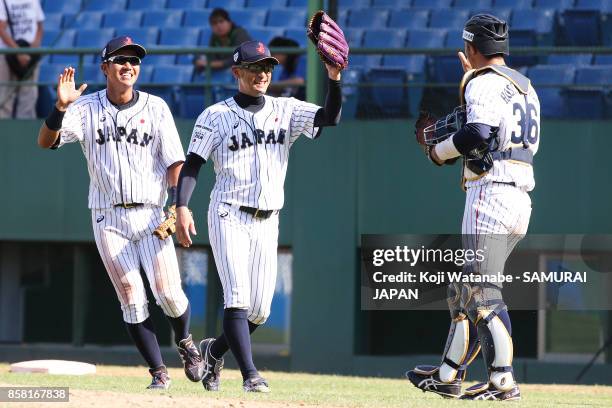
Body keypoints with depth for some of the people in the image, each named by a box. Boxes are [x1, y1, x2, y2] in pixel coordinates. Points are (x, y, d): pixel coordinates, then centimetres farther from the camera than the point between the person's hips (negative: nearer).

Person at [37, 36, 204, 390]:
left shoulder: (156, 108, 3)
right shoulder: (86, 109, 1)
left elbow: (175, 161, 1)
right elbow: (46, 141, -11)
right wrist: (61, 106, -28)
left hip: (150, 214, 0)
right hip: (108, 218, 0)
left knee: (168, 293, -8)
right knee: (132, 299, -3)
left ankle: (185, 342, 23)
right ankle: (159, 372, 7)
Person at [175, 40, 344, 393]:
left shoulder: (286, 111, 8)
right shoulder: (216, 116, 0)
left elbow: (330, 117, -7)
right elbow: (192, 164, -3)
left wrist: (334, 77, -24)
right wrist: (182, 207, -16)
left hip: (267, 222, 4)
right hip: (229, 217, -4)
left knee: (260, 311, 5)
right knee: (237, 298, -16)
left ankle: (214, 350, 30)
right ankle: (251, 375, -18)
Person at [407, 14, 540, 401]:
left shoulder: (483, 83, -7)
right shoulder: (524, 86, 20)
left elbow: (478, 134, -21)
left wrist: (440, 151, -2)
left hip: (490, 193, -10)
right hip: (521, 197, 10)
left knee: (483, 292, -11)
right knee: (465, 286, 16)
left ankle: (503, 380, -17)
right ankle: (449, 374, 21)